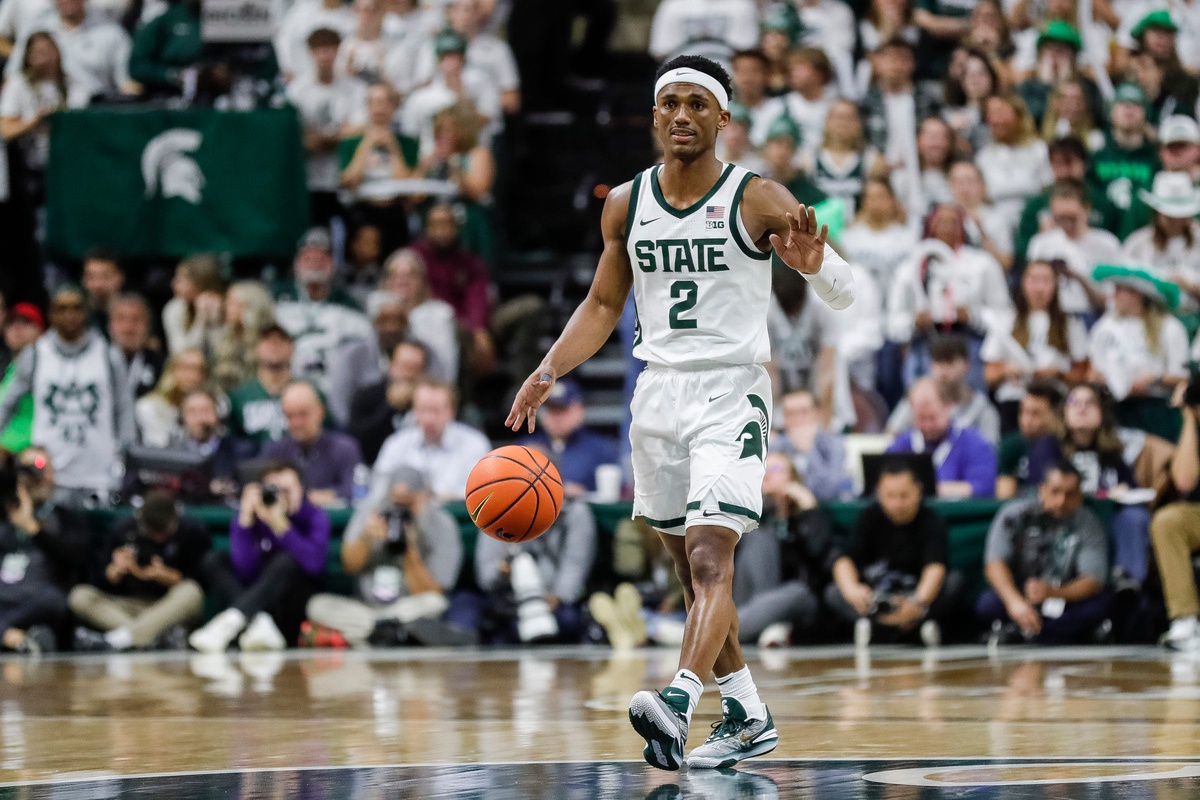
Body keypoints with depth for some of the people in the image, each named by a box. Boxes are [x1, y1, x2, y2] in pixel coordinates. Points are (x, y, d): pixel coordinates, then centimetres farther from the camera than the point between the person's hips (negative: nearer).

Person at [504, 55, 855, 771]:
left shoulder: (758, 201, -7)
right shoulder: (626, 204, 7)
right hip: (658, 391, 6)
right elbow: (604, 304, 17)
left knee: (710, 560, -21)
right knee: (693, 568, 13)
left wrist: (813, 260, -28)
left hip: (731, 394, -6)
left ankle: (678, 705, -38)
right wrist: (549, 372, 2)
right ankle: (749, 719, 25)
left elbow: (846, 295, -6)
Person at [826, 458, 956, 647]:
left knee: (952, 583, -29)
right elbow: (844, 559, -16)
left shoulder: (932, 521, -10)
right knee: (833, 593, -25)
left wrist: (919, 601, -49)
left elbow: (935, 567, -27)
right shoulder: (869, 517, -3)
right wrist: (851, 588, -40)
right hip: (875, 596, 2)